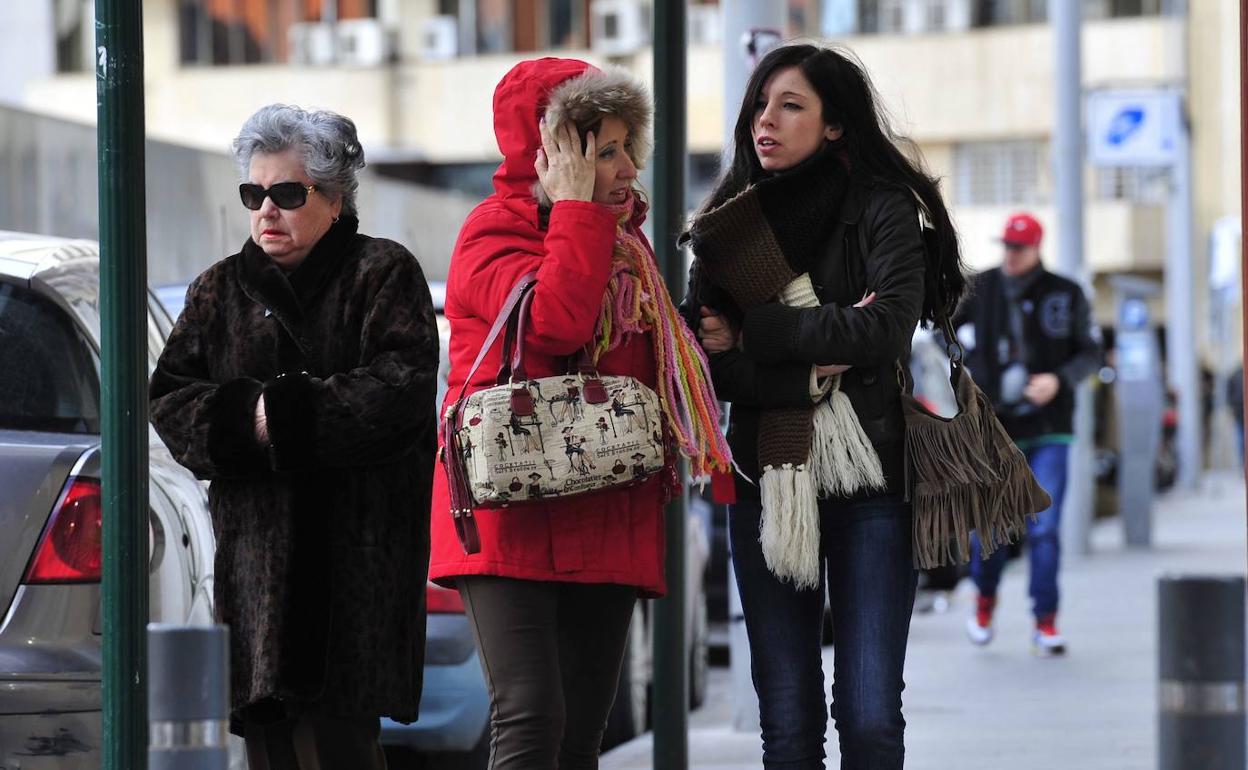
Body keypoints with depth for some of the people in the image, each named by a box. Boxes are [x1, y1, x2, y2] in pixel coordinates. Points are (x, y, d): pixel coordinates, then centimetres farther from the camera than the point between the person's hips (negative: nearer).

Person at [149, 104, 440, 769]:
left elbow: (400, 388, -11)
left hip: (352, 552, -4)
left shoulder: (383, 274, 4)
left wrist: (284, 413, -14)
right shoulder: (221, 289, 18)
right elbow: (167, 395, 10)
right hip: (254, 550, 4)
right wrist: (241, 417, -10)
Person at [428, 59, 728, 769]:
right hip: (515, 515, -7)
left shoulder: (625, 243, 18)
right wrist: (575, 206, -14)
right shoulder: (496, 230, -4)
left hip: (608, 518, 7)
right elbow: (556, 322, -23)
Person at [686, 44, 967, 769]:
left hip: (870, 479, -3)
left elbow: (887, 328, -17)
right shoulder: (728, 225, 8)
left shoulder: (880, 209, -1)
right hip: (767, 486, 3)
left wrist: (749, 335, -11)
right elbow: (707, 365, -1)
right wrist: (812, 369, -16)